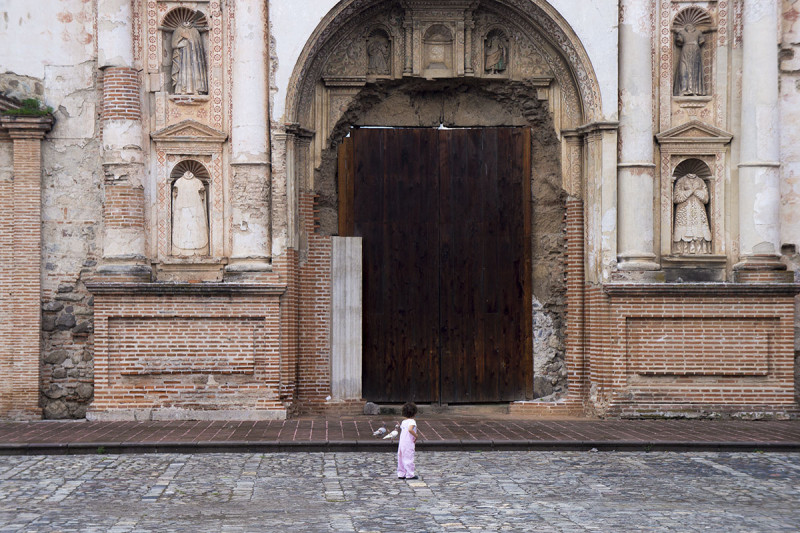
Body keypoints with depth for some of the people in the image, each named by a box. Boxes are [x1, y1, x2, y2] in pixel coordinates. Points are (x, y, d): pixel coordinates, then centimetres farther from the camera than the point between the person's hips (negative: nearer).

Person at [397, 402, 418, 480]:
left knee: (401, 459, 12)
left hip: (401, 443, 8)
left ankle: (401, 474, 17)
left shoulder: (403, 422, 11)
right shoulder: (412, 421, -13)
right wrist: (416, 436, -18)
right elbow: (410, 429, -31)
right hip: (409, 444, -8)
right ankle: (410, 475, 2)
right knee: (409, 459, -2)